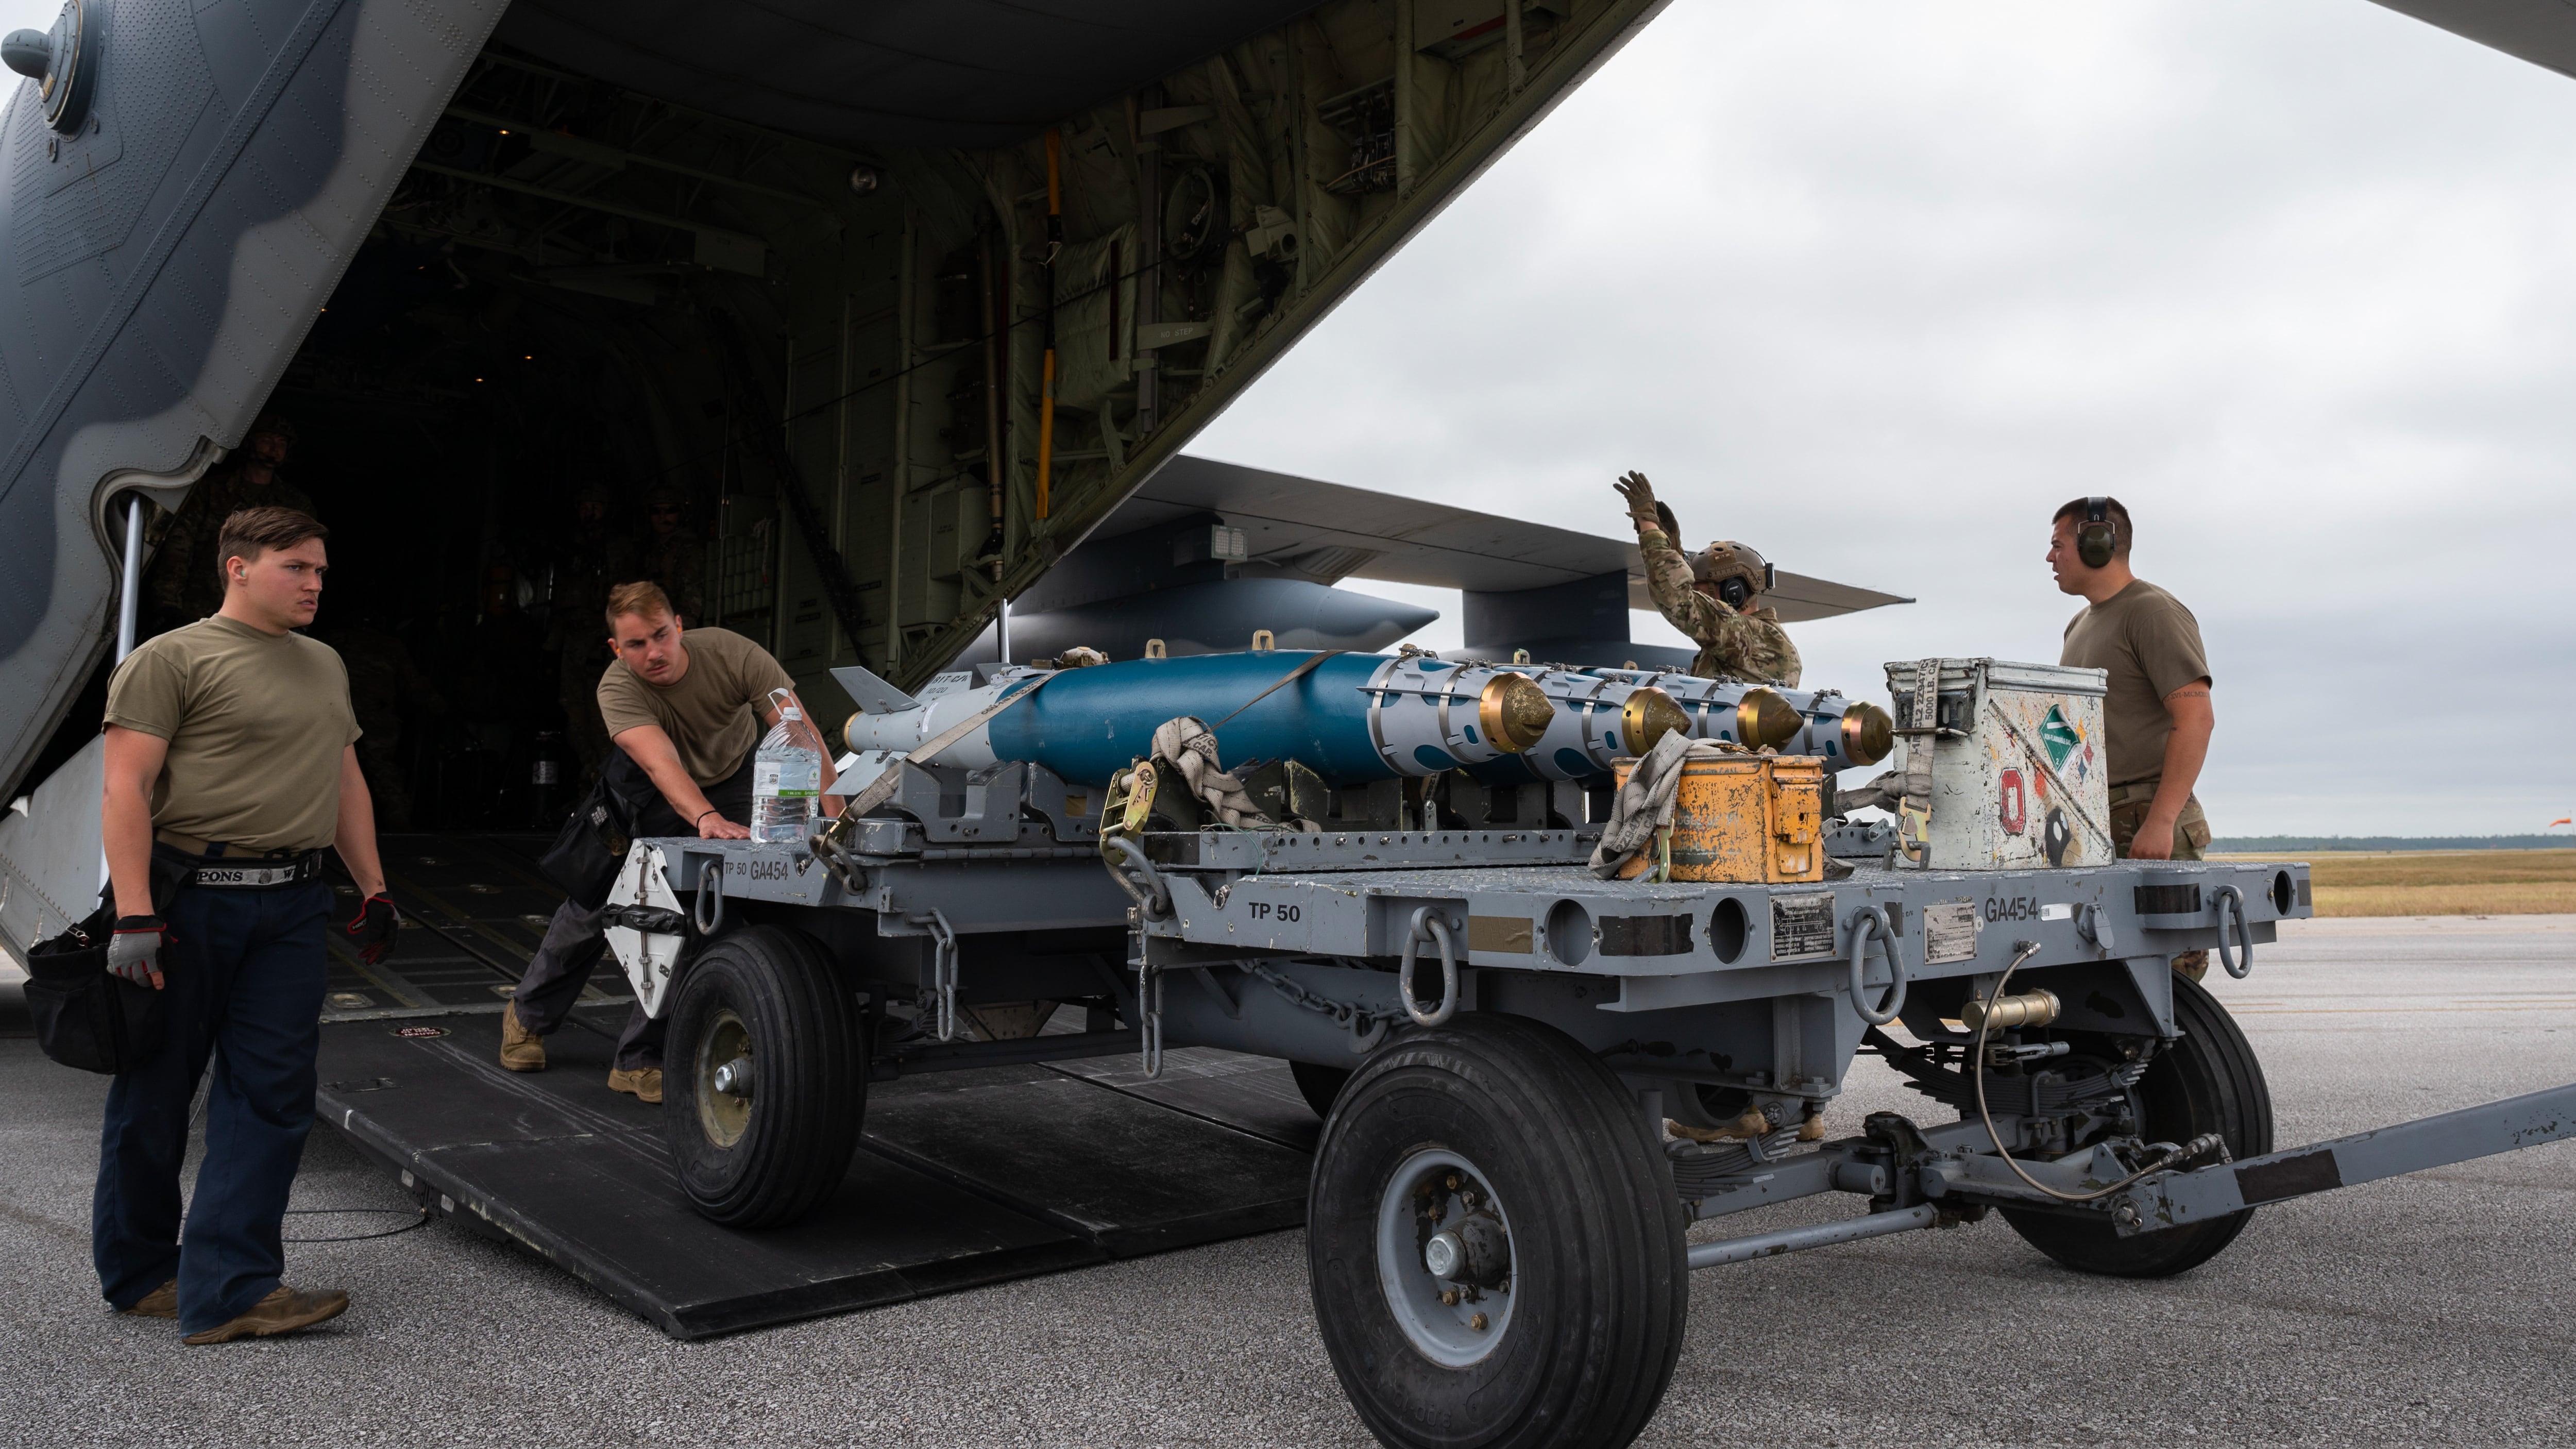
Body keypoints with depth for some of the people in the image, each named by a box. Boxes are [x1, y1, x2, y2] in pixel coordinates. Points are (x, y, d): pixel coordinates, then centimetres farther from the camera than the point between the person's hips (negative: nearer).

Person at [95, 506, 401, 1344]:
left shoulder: (324, 667, 18)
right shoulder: (173, 659, -4)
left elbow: (346, 782, 22)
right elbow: (126, 789, -11)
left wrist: (375, 891, 16)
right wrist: (133, 917, -19)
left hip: (292, 905, 6)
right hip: (190, 900, -6)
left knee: (273, 1093, -1)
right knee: (156, 1094, 6)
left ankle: (232, 1290, 1)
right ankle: (138, 1276, 23)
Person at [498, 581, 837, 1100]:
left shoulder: (733, 654, -32)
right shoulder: (617, 689, -31)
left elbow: (803, 737, -36)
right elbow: (662, 764, -48)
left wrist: (836, 818, -49)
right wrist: (706, 818, -68)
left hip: (732, 780, 0)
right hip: (650, 788, 0)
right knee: (596, 901, 5)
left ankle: (638, 1060, -1)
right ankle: (528, 1017, 33)